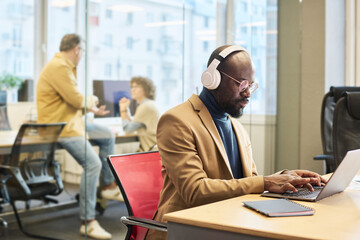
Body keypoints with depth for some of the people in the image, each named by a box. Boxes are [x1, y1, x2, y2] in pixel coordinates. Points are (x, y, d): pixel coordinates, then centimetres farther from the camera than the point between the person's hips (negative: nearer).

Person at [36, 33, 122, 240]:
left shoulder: (66, 67, 15)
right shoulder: (59, 67, -19)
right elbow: (76, 99, -21)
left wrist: (92, 109, 15)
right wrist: (91, 100, -2)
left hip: (71, 121, 11)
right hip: (58, 126, -11)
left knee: (108, 136, 19)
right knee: (93, 163, -22)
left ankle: (108, 185, 26)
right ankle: (88, 222, -17)